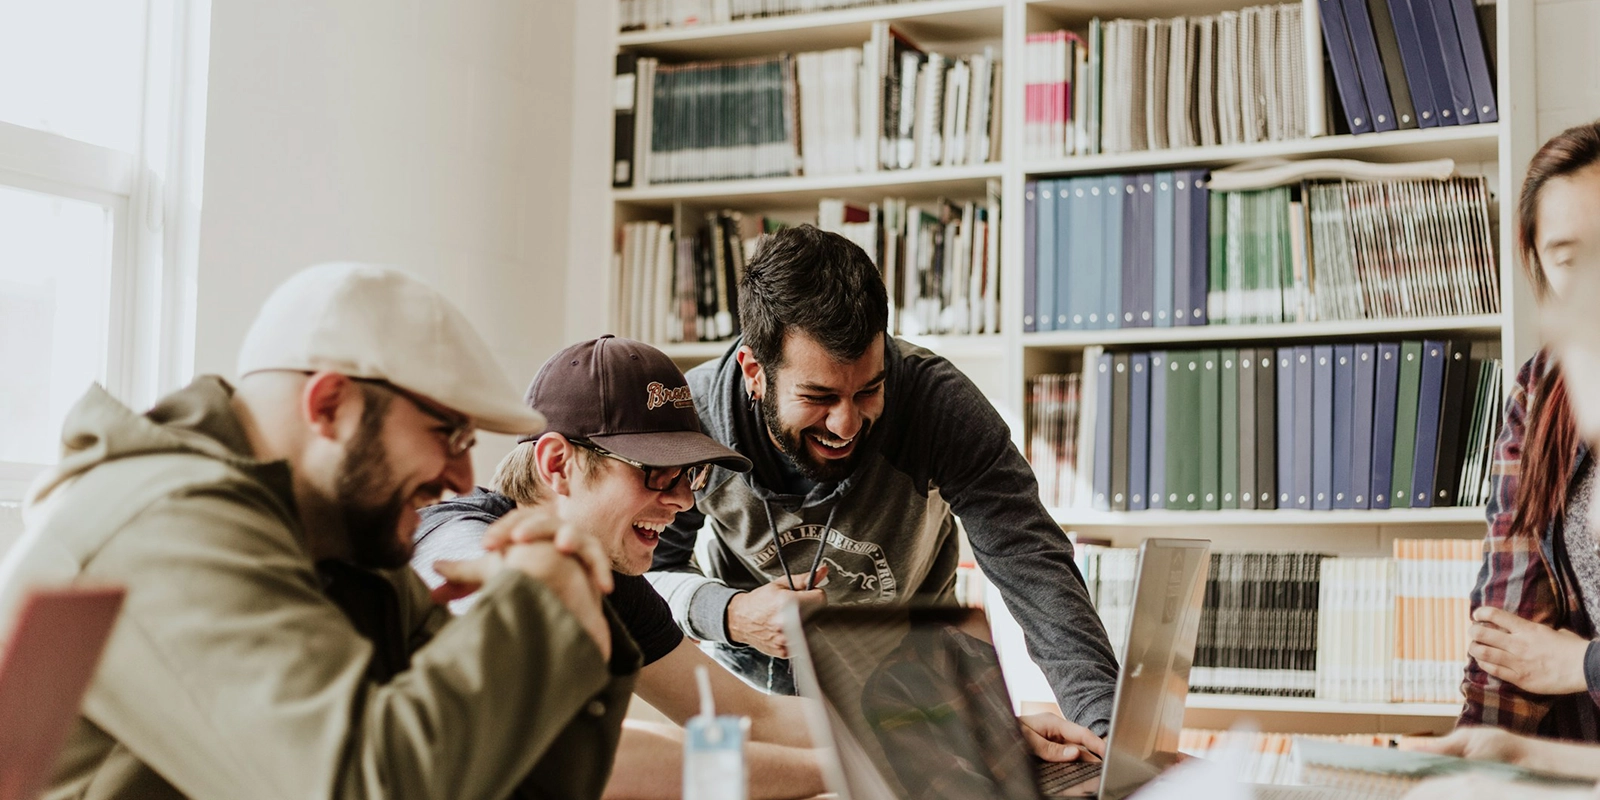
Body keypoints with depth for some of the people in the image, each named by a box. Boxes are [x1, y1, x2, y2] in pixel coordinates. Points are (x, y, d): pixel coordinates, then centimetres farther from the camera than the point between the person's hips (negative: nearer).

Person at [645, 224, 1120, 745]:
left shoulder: (939, 403, -28)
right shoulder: (690, 418, -24)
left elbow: (1032, 565, -31)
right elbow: (649, 569, -9)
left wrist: (1104, 722, -45)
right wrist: (729, 615, -31)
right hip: (755, 672, 0)